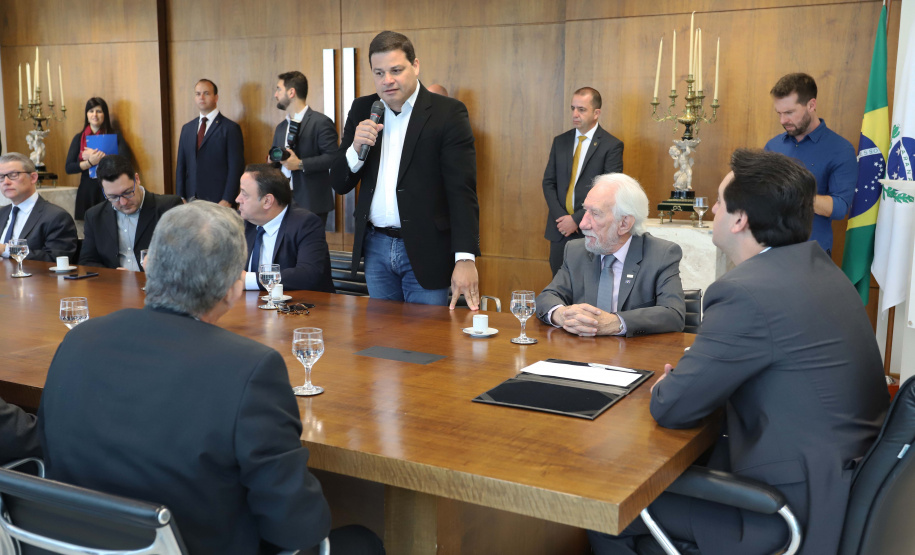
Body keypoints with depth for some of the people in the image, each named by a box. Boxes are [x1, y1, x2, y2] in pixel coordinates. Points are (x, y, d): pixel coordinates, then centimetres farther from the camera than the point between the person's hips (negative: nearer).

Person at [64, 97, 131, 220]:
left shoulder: (115, 136, 5)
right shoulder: (79, 138, 11)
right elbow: (68, 168, 3)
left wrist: (99, 157, -11)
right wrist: (91, 162, -11)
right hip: (87, 191, 2)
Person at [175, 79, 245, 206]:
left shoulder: (230, 128, -3)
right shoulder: (187, 128, 15)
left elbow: (236, 168, -7)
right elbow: (181, 166, 15)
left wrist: (227, 201, -14)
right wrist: (180, 198, 5)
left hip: (218, 201, -4)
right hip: (191, 199, 4)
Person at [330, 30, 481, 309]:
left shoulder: (448, 112, -7)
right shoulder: (362, 110, 7)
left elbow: (462, 190, -13)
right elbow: (340, 184, 8)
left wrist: (465, 258, -23)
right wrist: (356, 148, -13)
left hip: (425, 251, -4)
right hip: (376, 247, 4)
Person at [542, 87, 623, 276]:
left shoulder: (612, 146, -4)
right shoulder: (560, 142, 11)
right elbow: (548, 182, 10)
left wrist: (576, 219, -13)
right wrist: (561, 217, -5)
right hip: (560, 230, 4)